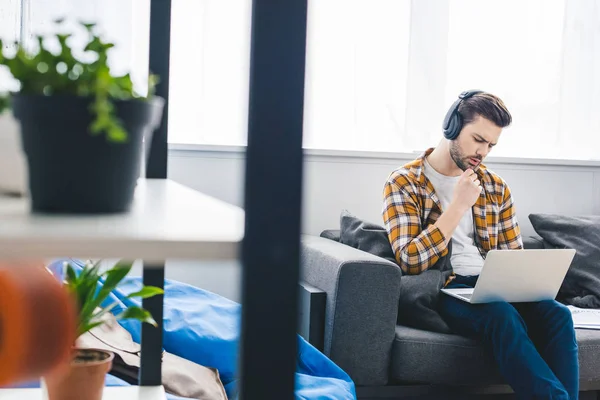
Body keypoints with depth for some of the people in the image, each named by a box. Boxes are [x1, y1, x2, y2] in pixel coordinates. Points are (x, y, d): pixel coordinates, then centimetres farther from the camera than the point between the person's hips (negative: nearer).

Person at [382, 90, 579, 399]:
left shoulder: (496, 187, 15)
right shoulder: (403, 183, -2)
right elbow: (409, 261, -14)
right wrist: (459, 205, -13)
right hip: (442, 292, -5)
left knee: (557, 314, -26)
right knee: (502, 314, -36)